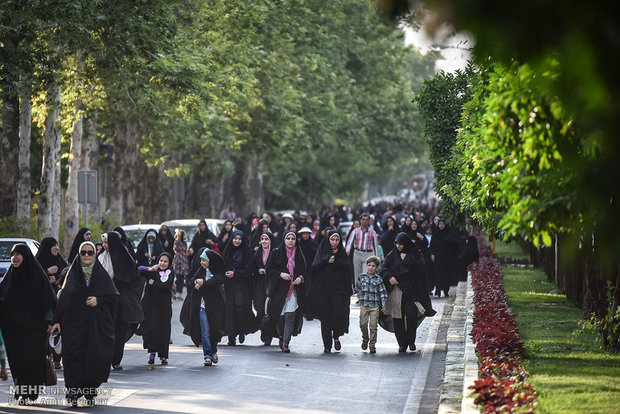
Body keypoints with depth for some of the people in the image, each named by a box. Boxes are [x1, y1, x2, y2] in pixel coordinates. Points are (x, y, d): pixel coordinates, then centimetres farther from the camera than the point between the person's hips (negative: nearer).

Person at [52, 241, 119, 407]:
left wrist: (98, 300, -14)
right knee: (74, 356, -11)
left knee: (94, 358, -3)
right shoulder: (73, 274, 9)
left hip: (97, 324, 0)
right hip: (74, 323, 0)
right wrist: (57, 320, -2)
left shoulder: (102, 274, 8)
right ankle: (73, 394, -12)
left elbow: (114, 296, 3)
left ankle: (90, 393, 7)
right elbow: (63, 297, 5)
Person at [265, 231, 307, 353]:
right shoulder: (276, 253, 5)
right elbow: (269, 269, 2)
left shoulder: (299, 254, 11)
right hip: (279, 288, -1)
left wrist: (301, 277, -5)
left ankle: (285, 343, -8)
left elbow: (304, 270, 15)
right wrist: (281, 274, -13)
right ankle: (281, 337, 26)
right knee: (280, 315, -1)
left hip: (294, 289, 1)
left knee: (290, 315, -10)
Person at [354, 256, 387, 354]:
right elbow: (357, 287, 21)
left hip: (375, 306, -1)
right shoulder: (362, 277, 5)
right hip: (364, 304, 1)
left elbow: (383, 292, 2)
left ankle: (372, 345, 4)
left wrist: (384, 303, -4)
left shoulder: (378, 279, 1)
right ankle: (365, 339, 24)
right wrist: (362, 293, 13)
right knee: (363, 324, -2)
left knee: (373, 326, -2)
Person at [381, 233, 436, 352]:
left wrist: (406, 258, -9)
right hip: (396, 290, 2)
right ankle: (402, 343, 7)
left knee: (411, 314, -14)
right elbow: (384, 269, 5)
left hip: (411, 289, -2)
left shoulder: (415, 254, 7)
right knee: (398, 317, -2)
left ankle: (411, 340, 4)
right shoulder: (392, 256, 12)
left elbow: (419, 267, -8)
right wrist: (389, 277, -14)